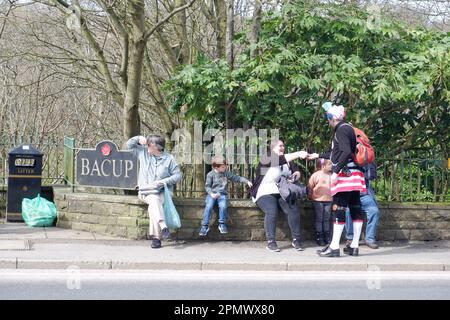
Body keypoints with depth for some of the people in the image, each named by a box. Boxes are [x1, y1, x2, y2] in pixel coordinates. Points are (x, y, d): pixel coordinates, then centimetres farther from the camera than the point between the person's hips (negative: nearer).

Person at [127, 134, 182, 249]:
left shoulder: (169, 159, 2)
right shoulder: (143, 152, 12)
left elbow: (178, 176, 1)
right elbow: (129, 145, 21)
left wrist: (162, 181, -12)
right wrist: (138, 138, 2)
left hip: (162, 192, -1)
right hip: (145, 192, 2)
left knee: (152, 207, -32)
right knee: (154, 199, -34)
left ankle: (156, 237, -33)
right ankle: (163, 227, -51)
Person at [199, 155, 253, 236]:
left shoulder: (226, 173, 11)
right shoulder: (210, 174, 1)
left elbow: (236, 178, 16)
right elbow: (207, 186, -1)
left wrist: (247, 181, 7)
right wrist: (211, 194, -18)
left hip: (222, 194, 2)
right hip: (212, 194, -2)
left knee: (223, 206, -28)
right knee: (208, 207, -26)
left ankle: (222, 224, -11)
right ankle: (204, 226, -19)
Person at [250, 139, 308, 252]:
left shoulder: (288, 161, 14)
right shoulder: (266, 158, -7)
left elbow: (297, 171, 10)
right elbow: (281, 160, -25)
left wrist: (295, 175, -16)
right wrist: (298, 154, -34)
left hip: (282, 192, 5)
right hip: (265, 193, -5)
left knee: (293, 209, -19)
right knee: (272, 211, -31)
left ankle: (296, 240, -11)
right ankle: (270, 242, -24)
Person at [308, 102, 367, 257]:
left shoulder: (341, 130, -10)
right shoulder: (348, 128, 20)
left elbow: (346, 152, -24)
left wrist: (335, 171, -22)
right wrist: (319, 156, 42)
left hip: (345, 174, -10)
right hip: (354, 175, 10)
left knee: (338, 209, -9)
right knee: (355, 209, 7)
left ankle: (334, 247, -10)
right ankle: (354, 246, 10)